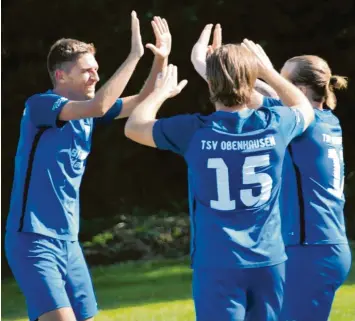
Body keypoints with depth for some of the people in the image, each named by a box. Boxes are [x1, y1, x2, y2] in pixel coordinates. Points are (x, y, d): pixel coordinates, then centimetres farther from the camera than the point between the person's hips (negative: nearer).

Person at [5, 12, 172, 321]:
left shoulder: (87, 112, 9)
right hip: (33, 239, -8)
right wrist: (134, 54, -27)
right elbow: (98, 106, -28)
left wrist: (161, 59, -8)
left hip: (68, 240, 8)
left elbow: (143, 102, 8)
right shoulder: (39, 105, -13)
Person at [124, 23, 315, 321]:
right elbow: (305, 108, 24)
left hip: (218, 265, -3)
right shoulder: (274, 125, -2)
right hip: (268, 261, 3)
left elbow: (134, 127, 9)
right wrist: (269, 71, 31)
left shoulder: (194, 131, -9)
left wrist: (161, 91, 24)